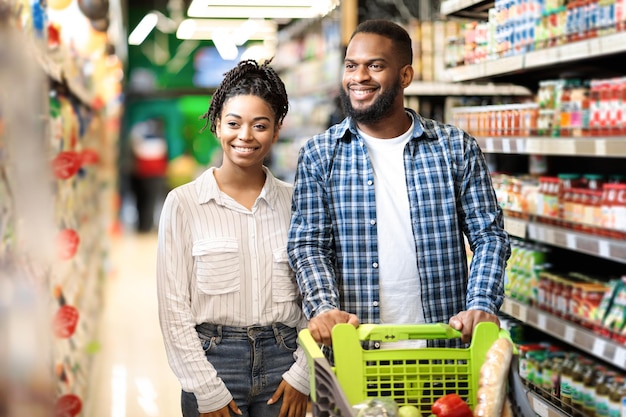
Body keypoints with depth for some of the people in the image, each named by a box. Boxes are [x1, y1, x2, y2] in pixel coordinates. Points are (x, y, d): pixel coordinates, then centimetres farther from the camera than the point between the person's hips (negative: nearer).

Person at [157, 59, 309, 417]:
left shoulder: (295, 202, 3)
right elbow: (174, 308, -4)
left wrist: (301, 374, -4)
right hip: (214, 362, -2)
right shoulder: (183, 203, -3)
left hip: (282, 361, 2)